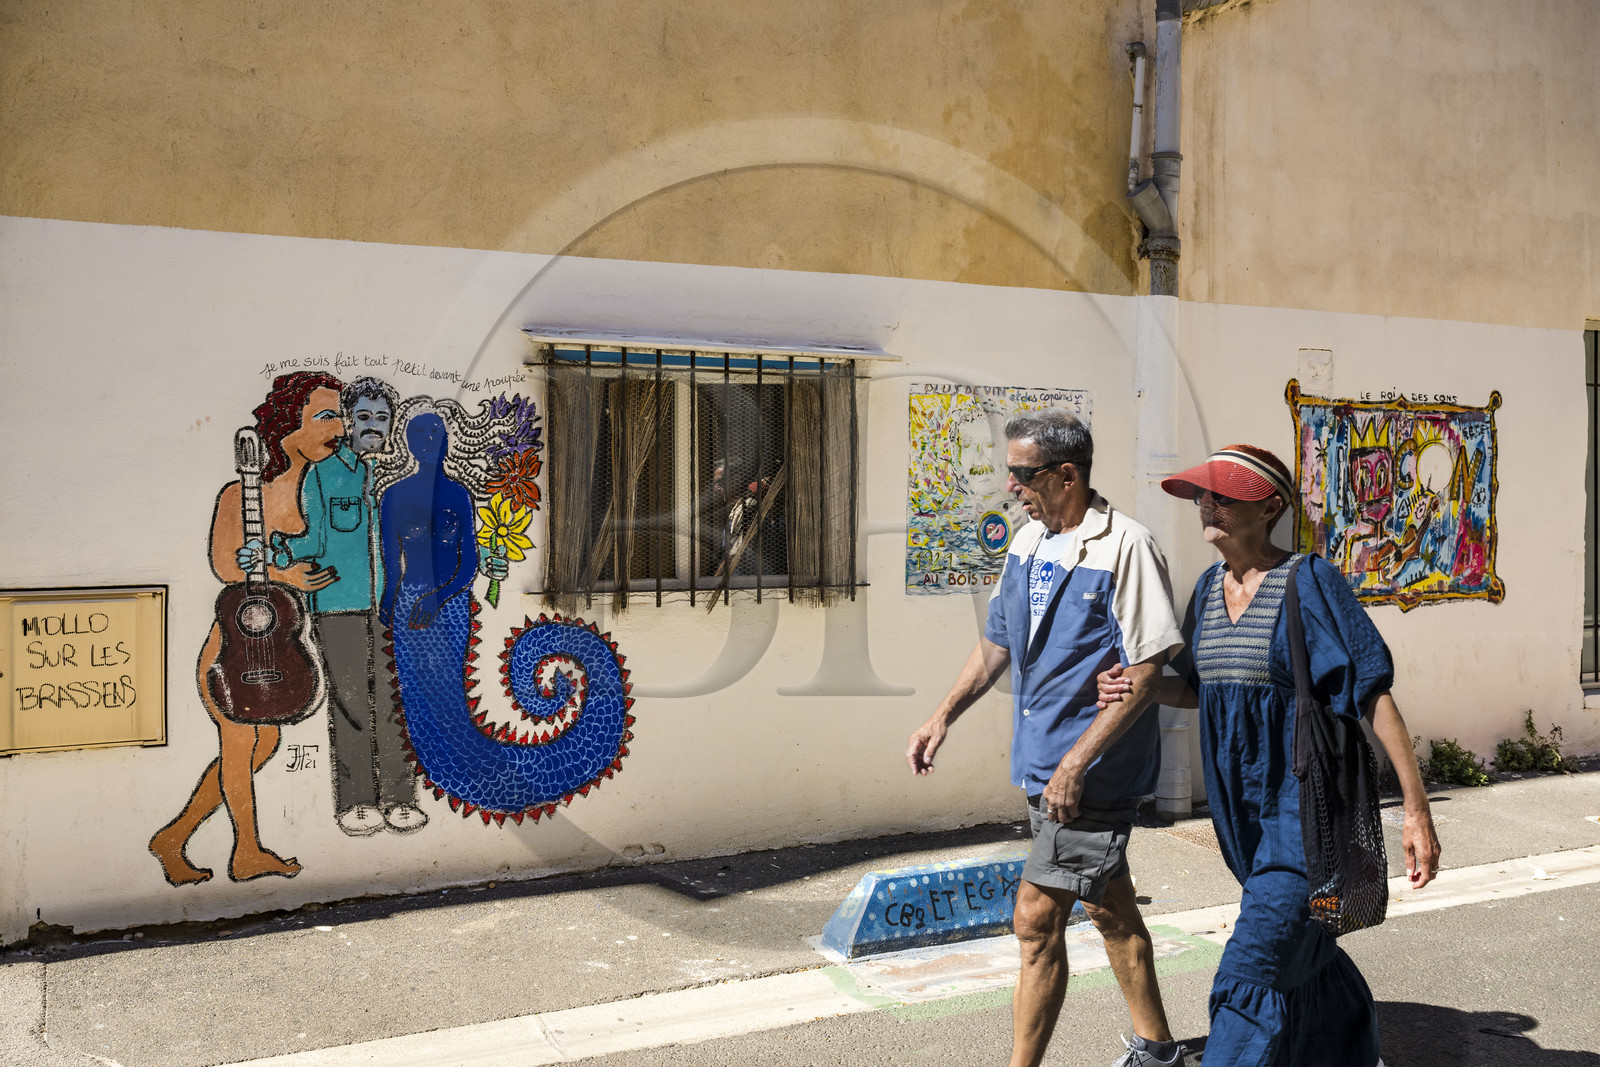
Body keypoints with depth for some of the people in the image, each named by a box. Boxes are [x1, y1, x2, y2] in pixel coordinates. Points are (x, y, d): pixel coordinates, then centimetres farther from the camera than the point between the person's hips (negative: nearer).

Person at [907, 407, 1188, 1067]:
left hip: (1093, 767, -8)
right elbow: (998, 642, 17)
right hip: (1044, 763, 8)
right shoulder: (1027, 543, 8)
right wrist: (943, 718, 10)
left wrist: (1076, 763, -22)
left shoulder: (1125, 548, -16)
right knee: (1109, 907, 20)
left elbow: (1144, 673, -19)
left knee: (1037, 916, -7)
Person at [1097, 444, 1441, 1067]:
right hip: (1240, 805, 7)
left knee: (1254, 973, -10)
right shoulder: (1209, 589, 6)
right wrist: (1140, 688, -4)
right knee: (1303, 950, 24)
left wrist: (1416, 811, -17)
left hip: (1305, 808, -7)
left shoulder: (1308, 583, -14)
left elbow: (1375, 695, -15)